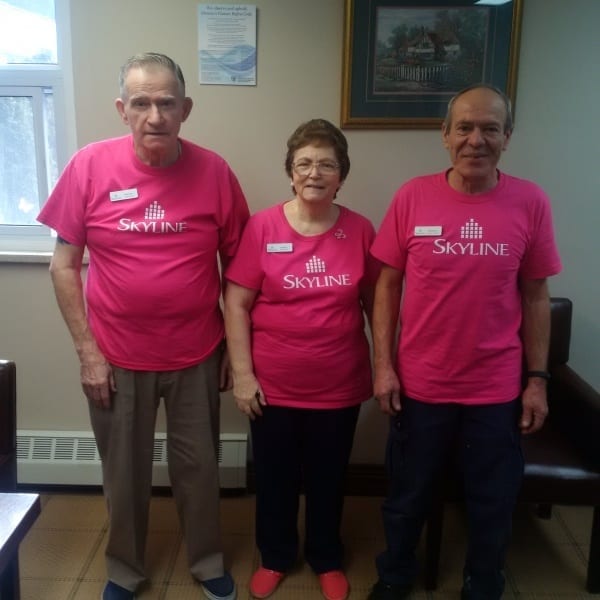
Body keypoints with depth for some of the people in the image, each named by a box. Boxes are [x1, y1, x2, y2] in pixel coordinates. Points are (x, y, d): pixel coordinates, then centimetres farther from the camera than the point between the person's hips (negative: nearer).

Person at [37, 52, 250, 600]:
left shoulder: (213, 172, -8)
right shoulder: (89, 167, -10)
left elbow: (237, 263, 1)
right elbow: (64, 265, -4)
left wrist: (236, 346, 2)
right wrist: (87, 350, -7)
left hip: (196, 355, 1)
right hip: (117, 358, 0)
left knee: (198, 467, 17)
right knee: (124, 473, 17)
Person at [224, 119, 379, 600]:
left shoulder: (360, 231, -5)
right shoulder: (262, 226, -9)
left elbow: (375, 302, 3)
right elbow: (236, 304, -7)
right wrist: (242, 374, -10)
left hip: (339, 386, 1)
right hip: (273, 385, 0)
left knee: (328, 479, 18)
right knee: (275, 478, 17)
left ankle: (327, 559, 42)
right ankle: (275, 557, 42)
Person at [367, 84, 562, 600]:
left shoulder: (530, 203, -5)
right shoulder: (412, 197, -6)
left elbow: (535, 296, 1)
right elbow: (388, 285, -2)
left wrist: (538, 378, 0)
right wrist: (383, 365, -5)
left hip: (496, 389, 1)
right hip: (420, 384, 0)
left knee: (493, 503, 17)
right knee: (408, 497, 18)